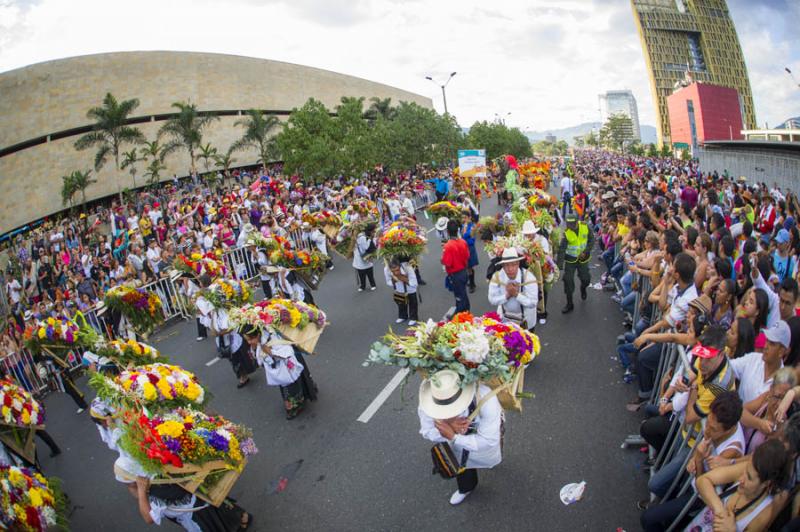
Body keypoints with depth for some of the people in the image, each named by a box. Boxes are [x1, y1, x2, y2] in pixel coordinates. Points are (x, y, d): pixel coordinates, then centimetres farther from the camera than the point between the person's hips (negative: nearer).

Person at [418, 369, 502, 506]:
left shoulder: (485, 398, -49)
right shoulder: (429, 402, -40)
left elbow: (489, 440, -41)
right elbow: (427, 432, -24)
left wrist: (453, 437, -48)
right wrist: (450, 429, -44)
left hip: (485, 431, -1)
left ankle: (491, 459, 72)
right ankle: (466, 488, 59)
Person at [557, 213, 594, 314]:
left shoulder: (585, 227, -15)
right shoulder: (566, 233, -21)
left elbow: (592, 239, -4)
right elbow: (562, 250, -24)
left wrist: (585, 252, -17)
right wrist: (560, 266, -32)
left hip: (583, 259, 2)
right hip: (570, 260, -2)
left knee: (586, 279, 9)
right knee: (568, 281, -7)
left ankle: (583, 288, 49)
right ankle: (569, 304, 7)